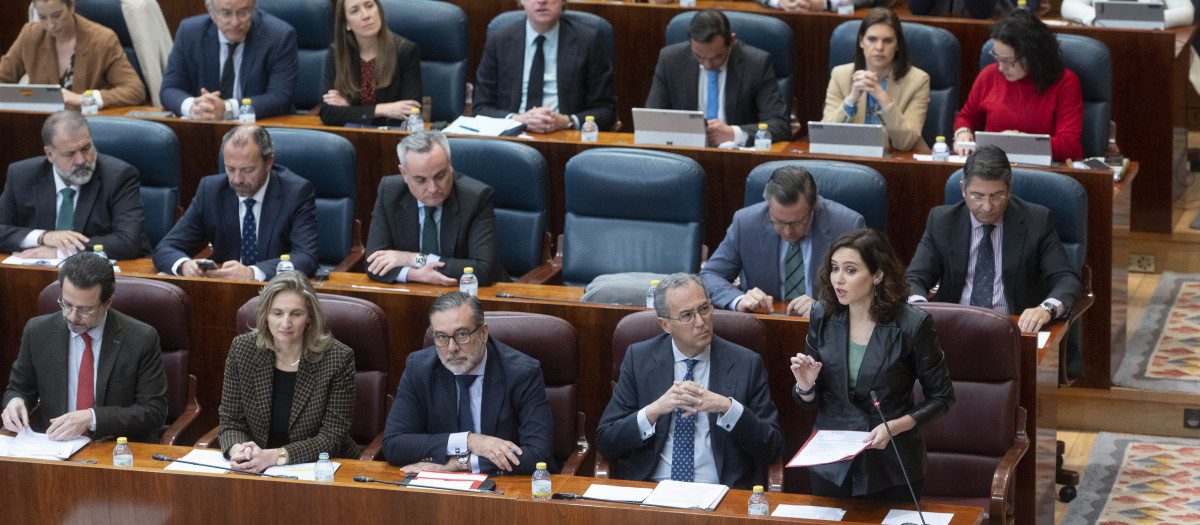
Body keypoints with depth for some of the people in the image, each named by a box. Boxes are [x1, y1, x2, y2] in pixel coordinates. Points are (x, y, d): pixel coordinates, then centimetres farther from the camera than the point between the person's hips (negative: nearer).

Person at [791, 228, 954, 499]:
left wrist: (895, 426, -19)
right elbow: (812, 401, 6)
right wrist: (806, 387, -17)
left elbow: (941, 397, -5)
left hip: (891, 465, -3)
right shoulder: (823, 316, -3)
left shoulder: (912, 324, -14)